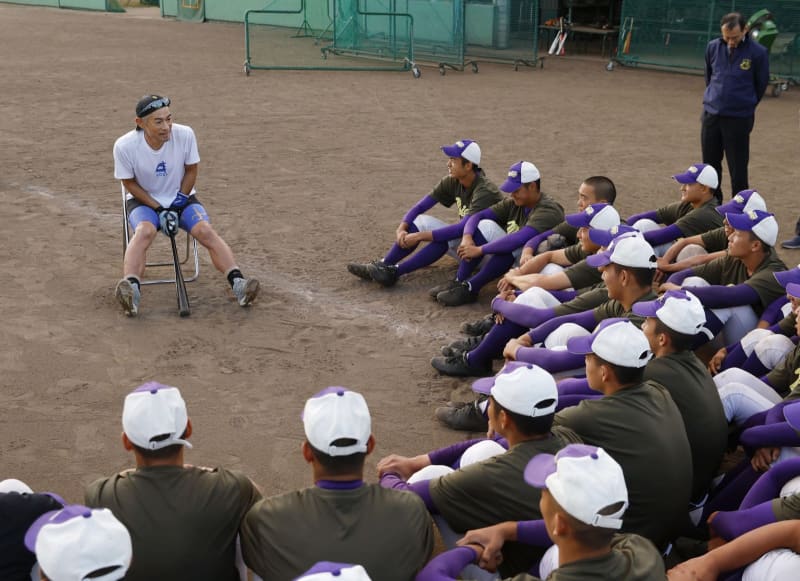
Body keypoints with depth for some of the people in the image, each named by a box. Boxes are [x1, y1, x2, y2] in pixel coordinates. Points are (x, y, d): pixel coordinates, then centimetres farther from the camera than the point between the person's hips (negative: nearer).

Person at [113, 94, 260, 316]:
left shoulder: (185, 134, -19)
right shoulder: (124, 146, -22)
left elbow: (190, 171, -5)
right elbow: (130, 183, -10)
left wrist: (178, 204, -12)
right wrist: (159, 209, -17)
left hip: (182, 197, 2)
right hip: (144, 200, -2)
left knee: (206, 230, -23)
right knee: (144, 231, -33)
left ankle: (238, 283, -31)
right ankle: (131, 291, -48)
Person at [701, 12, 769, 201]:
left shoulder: (758, 53, -11)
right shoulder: (713, 47, -1)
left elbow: (761, 85, 2)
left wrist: (745, 106, 11)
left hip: (739, 119, -4)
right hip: (710, 115, 4)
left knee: (738, 170, 0)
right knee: (710, 166, 12)